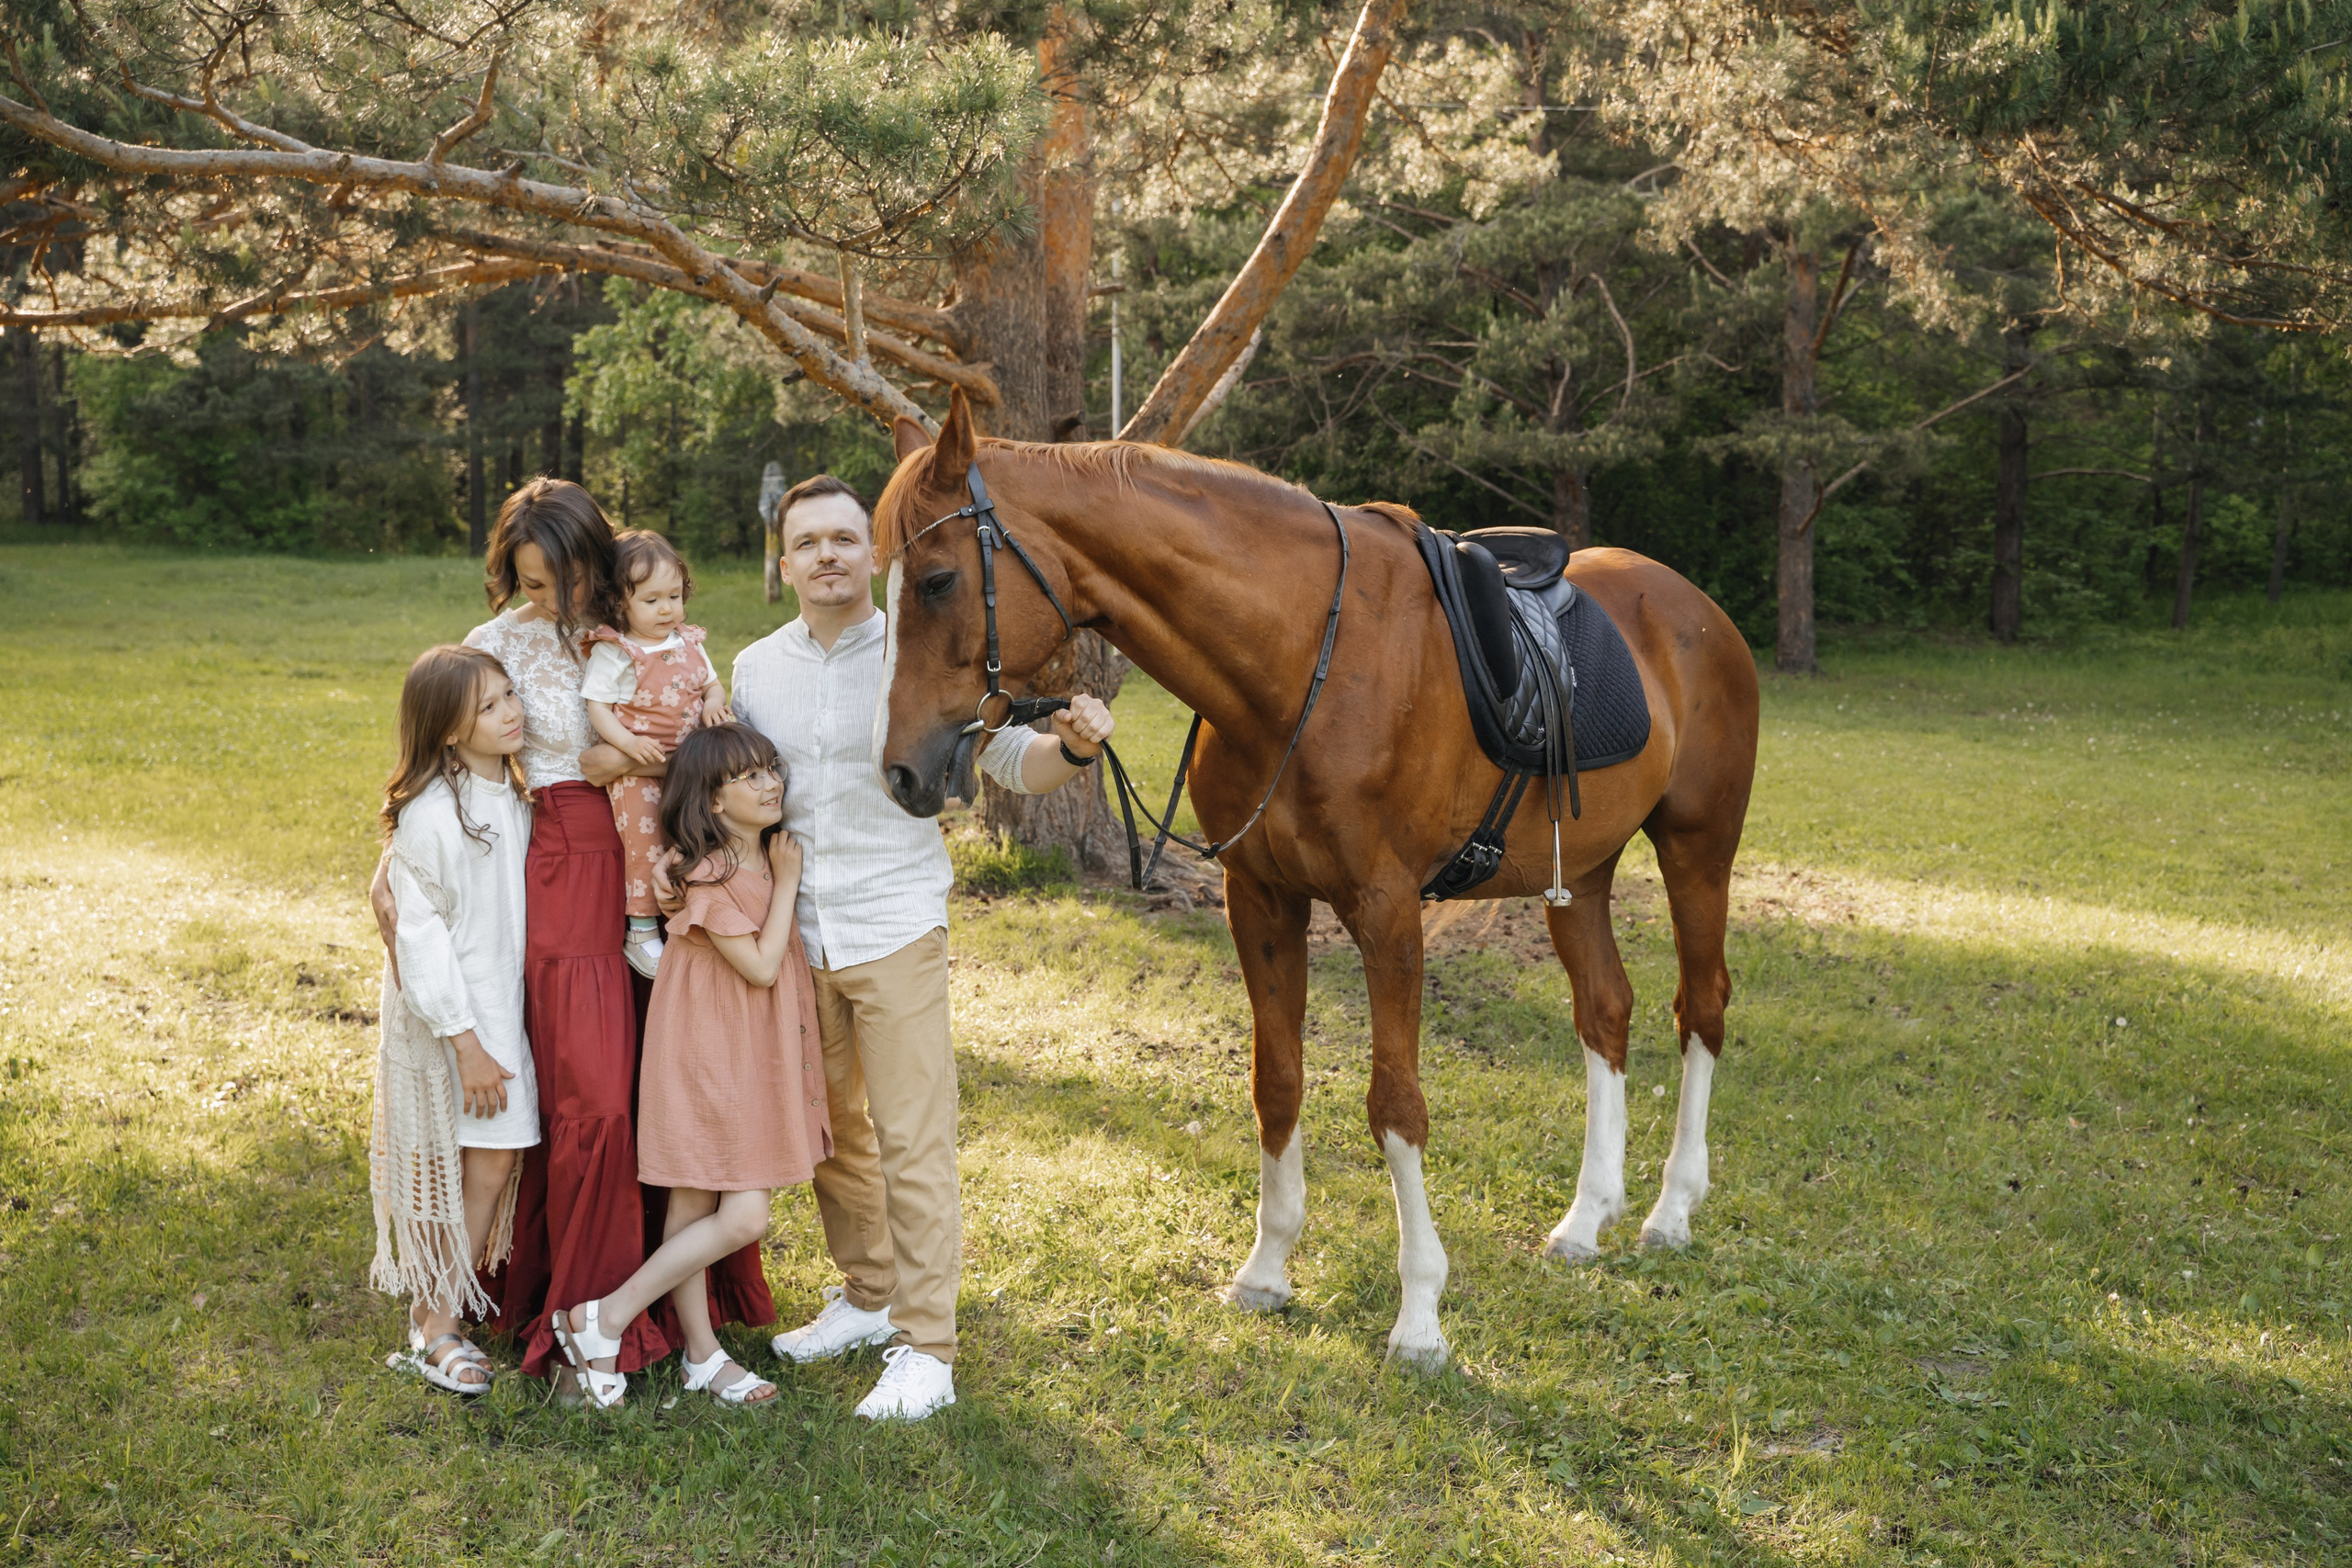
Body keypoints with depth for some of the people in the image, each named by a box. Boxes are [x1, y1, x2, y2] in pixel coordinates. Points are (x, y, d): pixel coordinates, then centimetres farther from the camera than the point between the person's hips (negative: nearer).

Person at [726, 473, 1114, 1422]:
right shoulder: (756, 668, 5)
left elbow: (1012, 763, -6)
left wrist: (1074, 747, -26)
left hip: (895, 931, -5)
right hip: (795, 938, 5)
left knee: (913, 1142, -4)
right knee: (833, 1130, 17)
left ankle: (925, 1348, 4)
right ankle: (867, 1297, 34)